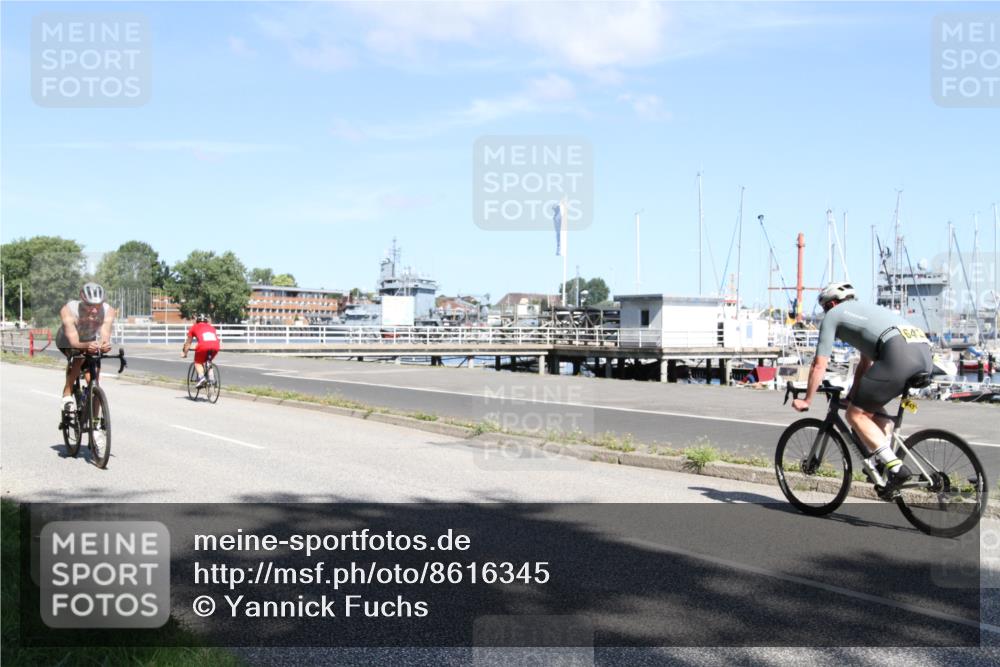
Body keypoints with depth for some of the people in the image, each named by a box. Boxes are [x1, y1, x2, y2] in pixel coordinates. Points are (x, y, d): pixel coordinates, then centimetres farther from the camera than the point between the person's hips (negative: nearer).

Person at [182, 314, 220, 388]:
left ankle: (201, 377, -5)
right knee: (208, 361, 29)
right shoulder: (211, 327, 34)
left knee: (198, 362, 19)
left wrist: (184, 353, 45)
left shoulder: (194, 327, 26)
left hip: (203, 346, -3)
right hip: (215, 347, 3)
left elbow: (188, 342, 33)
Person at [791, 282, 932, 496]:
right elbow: (865, 363, 46)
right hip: (924, 352, 8)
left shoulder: (833, 315, 17)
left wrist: (806, 401, 25)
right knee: (871, 405, 26)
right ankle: (886, 459, 14)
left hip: (898, 354, -8)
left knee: (855, 414, 3)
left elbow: (819, 365, 15)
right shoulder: (866, 310, 39)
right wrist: (853, 395, 54)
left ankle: (895, 468, -9)